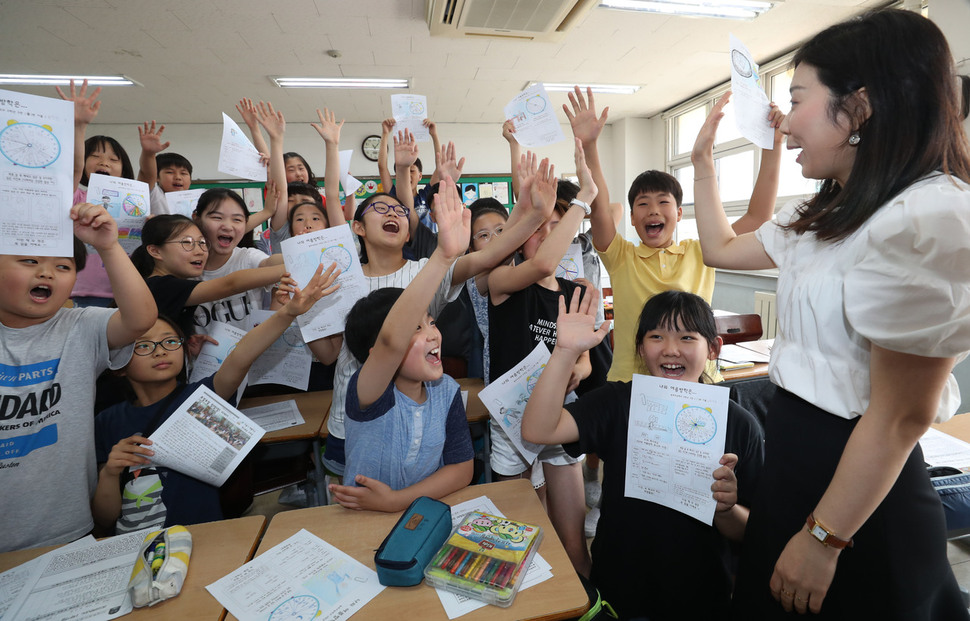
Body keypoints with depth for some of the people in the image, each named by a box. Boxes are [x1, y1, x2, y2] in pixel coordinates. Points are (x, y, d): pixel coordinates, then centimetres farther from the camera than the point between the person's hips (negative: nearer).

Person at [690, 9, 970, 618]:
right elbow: (722, 248, 20)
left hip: (860, 495, -9)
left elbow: (900, 416, -23)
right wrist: (703, 161, 18)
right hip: (794, 460, 9)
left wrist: (822, 540, -18)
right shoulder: (825, 215, 7)